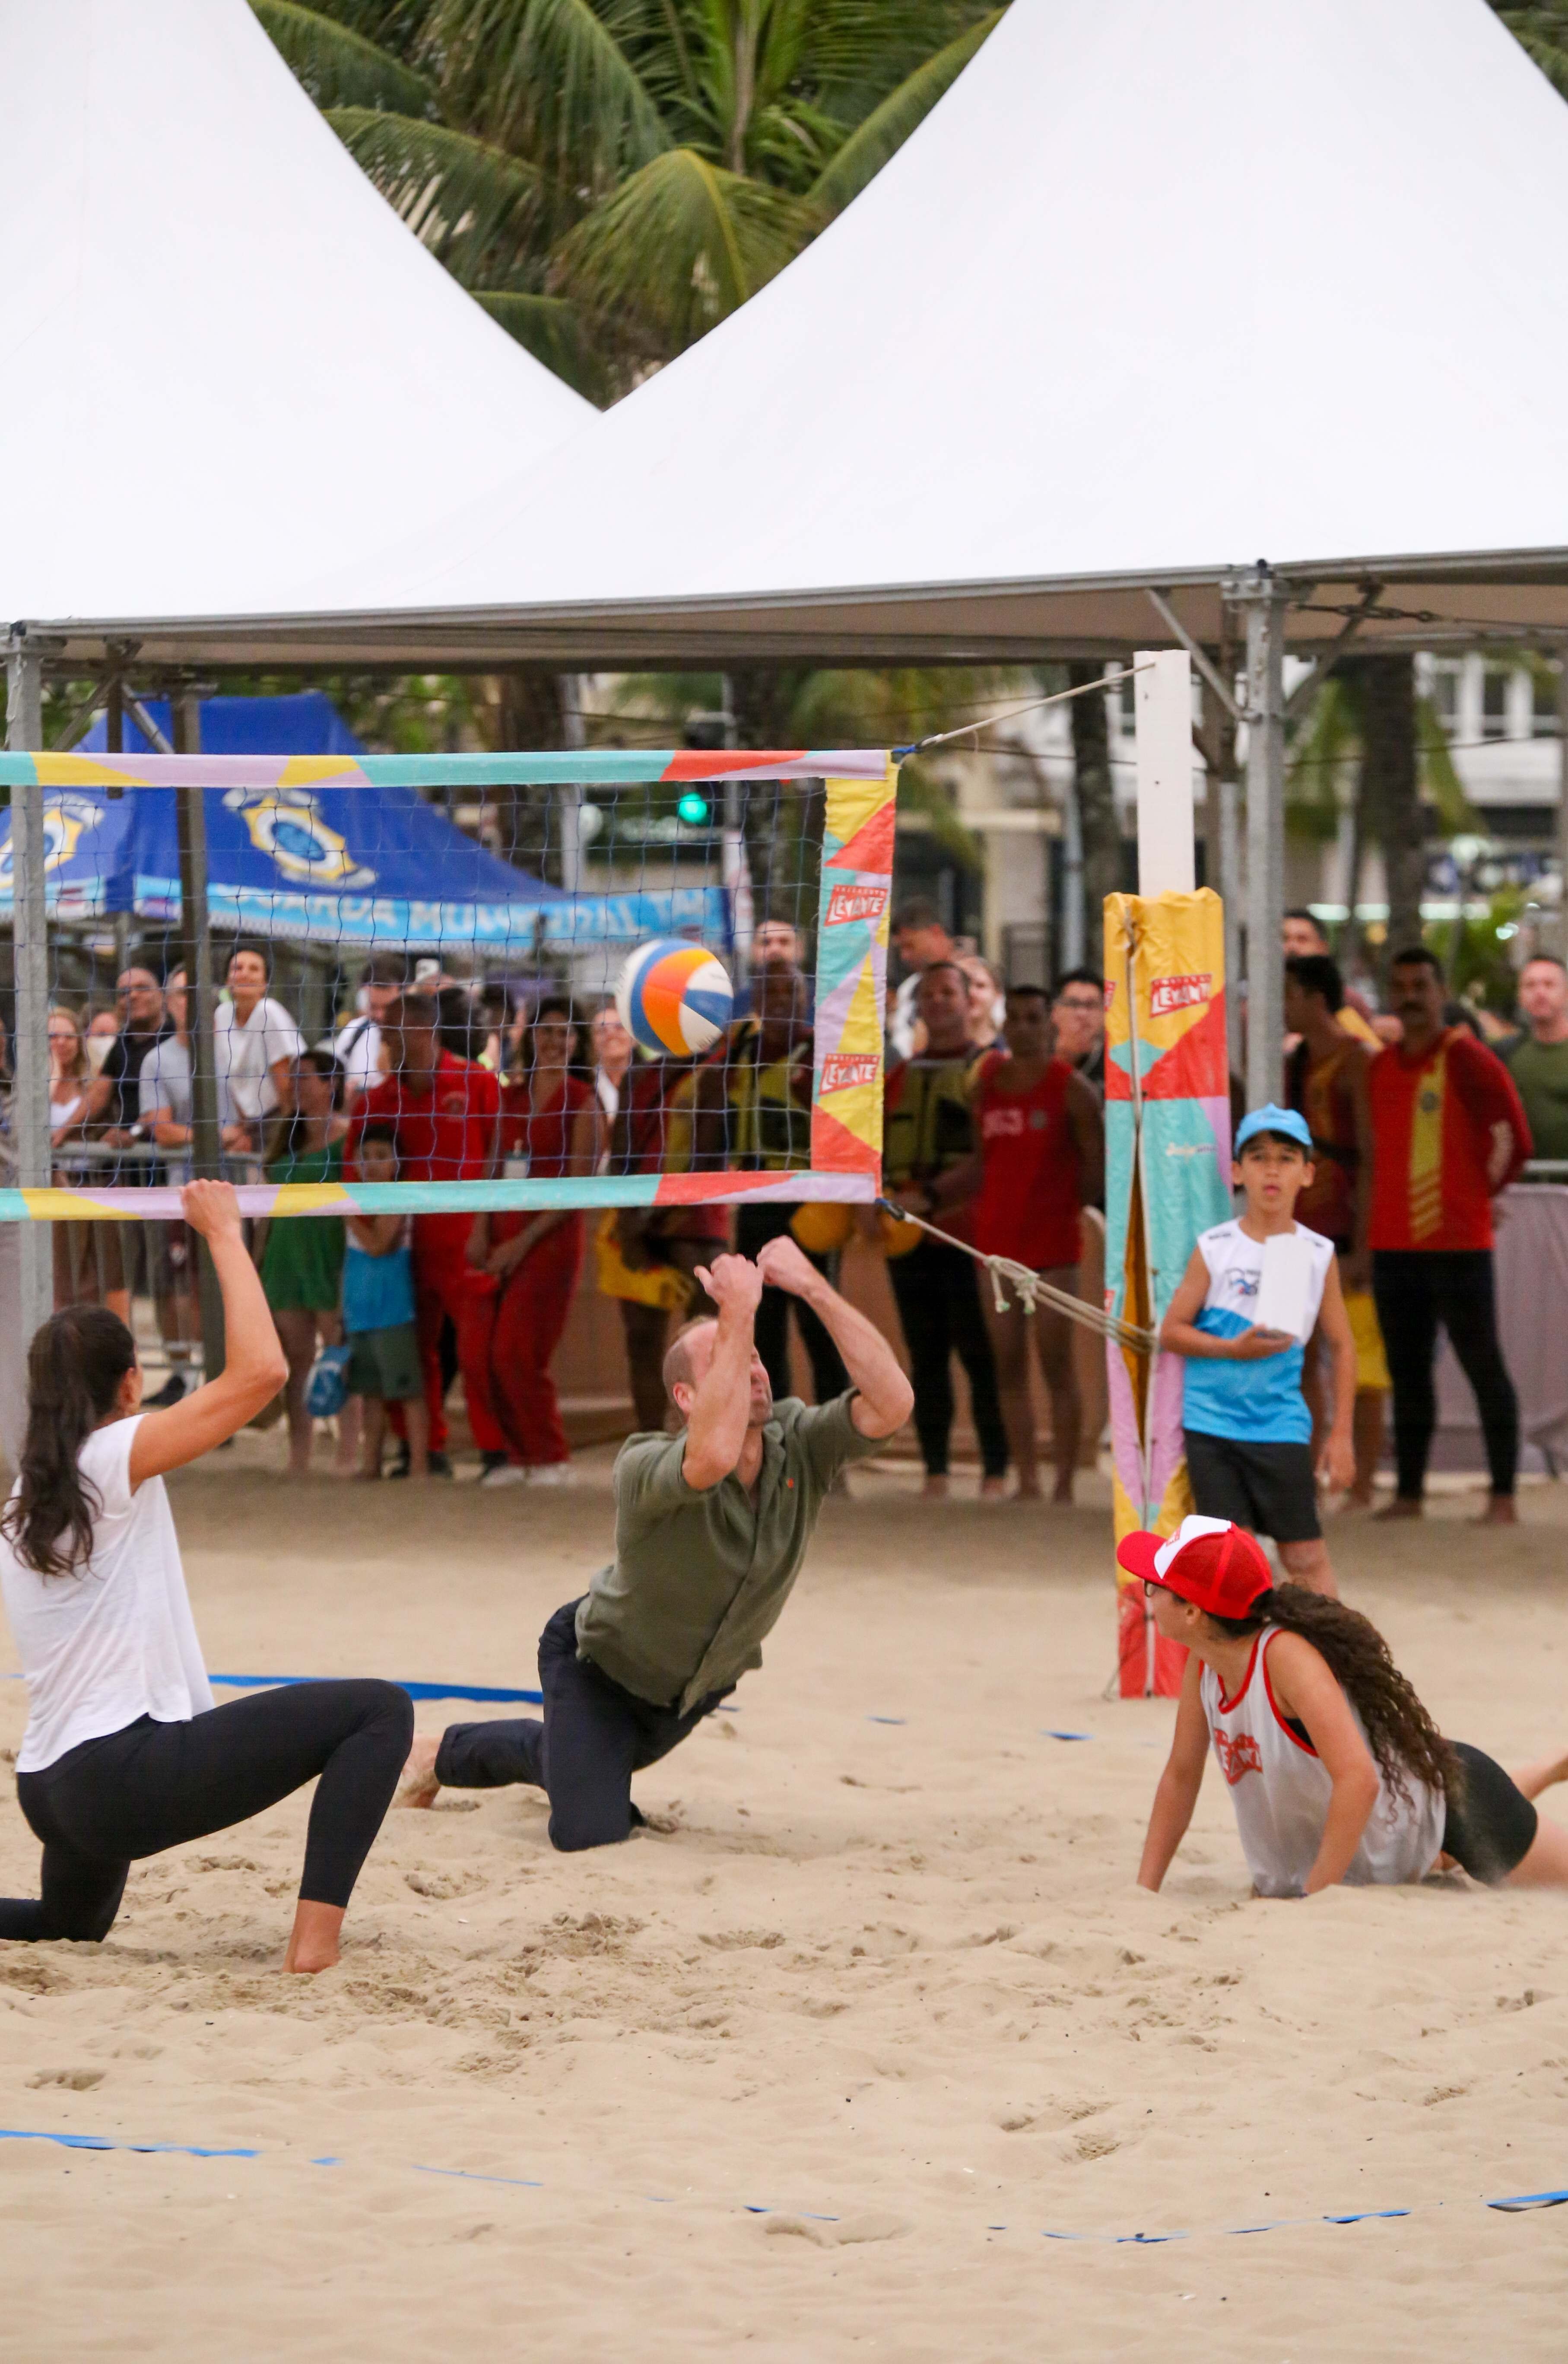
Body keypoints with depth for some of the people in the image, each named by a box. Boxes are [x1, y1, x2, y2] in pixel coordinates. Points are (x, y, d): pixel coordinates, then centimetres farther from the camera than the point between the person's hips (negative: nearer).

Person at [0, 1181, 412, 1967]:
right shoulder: (110, 1460, -8)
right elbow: (260, 1371, -16)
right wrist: (225, 1235, -6)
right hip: (124, 1772, -9)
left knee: (72, 1924, 38)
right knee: (378, 1711, -7)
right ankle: (314, 1943, -19)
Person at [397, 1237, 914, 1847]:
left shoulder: (799, 1447, -25)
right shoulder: (645, 1469, -40)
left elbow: (891, 1403, -42)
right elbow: (714, 1454, -63)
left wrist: (815, 1289, -48)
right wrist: (738, 1314, -60)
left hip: (698, 1683, 6)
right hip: (602, 1665, -6)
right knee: (589, 1834, -11)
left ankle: (448, 1754, 59)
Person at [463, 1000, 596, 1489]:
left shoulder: (580, 1101, -4)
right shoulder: (512, 1096, 13)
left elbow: (578, 1186, -9)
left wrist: (524, 1242, -13)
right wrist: (481, 1229, -2)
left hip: (550, 1235, -6)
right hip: (503, 1231, 6)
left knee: (515, 1354, -10)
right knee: (476, 1352, -1)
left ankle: (551, 1457, 6)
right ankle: (518, 1453, 14)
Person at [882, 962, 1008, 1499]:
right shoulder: (900, 1078, 18)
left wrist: (931, 1195, -18)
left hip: (968, 1230, -5)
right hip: (908, 1237, 5)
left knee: (981, 1354, -7)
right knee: (926, 1356, 5)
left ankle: (995, 1471, -4)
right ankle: (935, 1472, 8)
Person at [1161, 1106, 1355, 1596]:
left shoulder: (1317, 1255, 2)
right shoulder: (1214, 1249, -1)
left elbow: (1341, 1345, 8)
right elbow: (1172, 1330, 0)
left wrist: (1341, 1434, 5)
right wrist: (1233, 1349, -15)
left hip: (1280, 1426, 0)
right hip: (1211, 1422, 0)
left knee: (1305, 1555, 1)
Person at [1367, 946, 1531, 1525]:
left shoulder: (1468, 1061, -6)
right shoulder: (1381, 1068, 12)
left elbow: (1515, 1144, -7)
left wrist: (1478, 1194, 1)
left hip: (1458, 1244, -6)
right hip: (1393, 1246, 6)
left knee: (1483, 1367, -4)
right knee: (1407, 1373, 8)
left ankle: (1504, 1497, -3)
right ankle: (1409, 1492, 12)